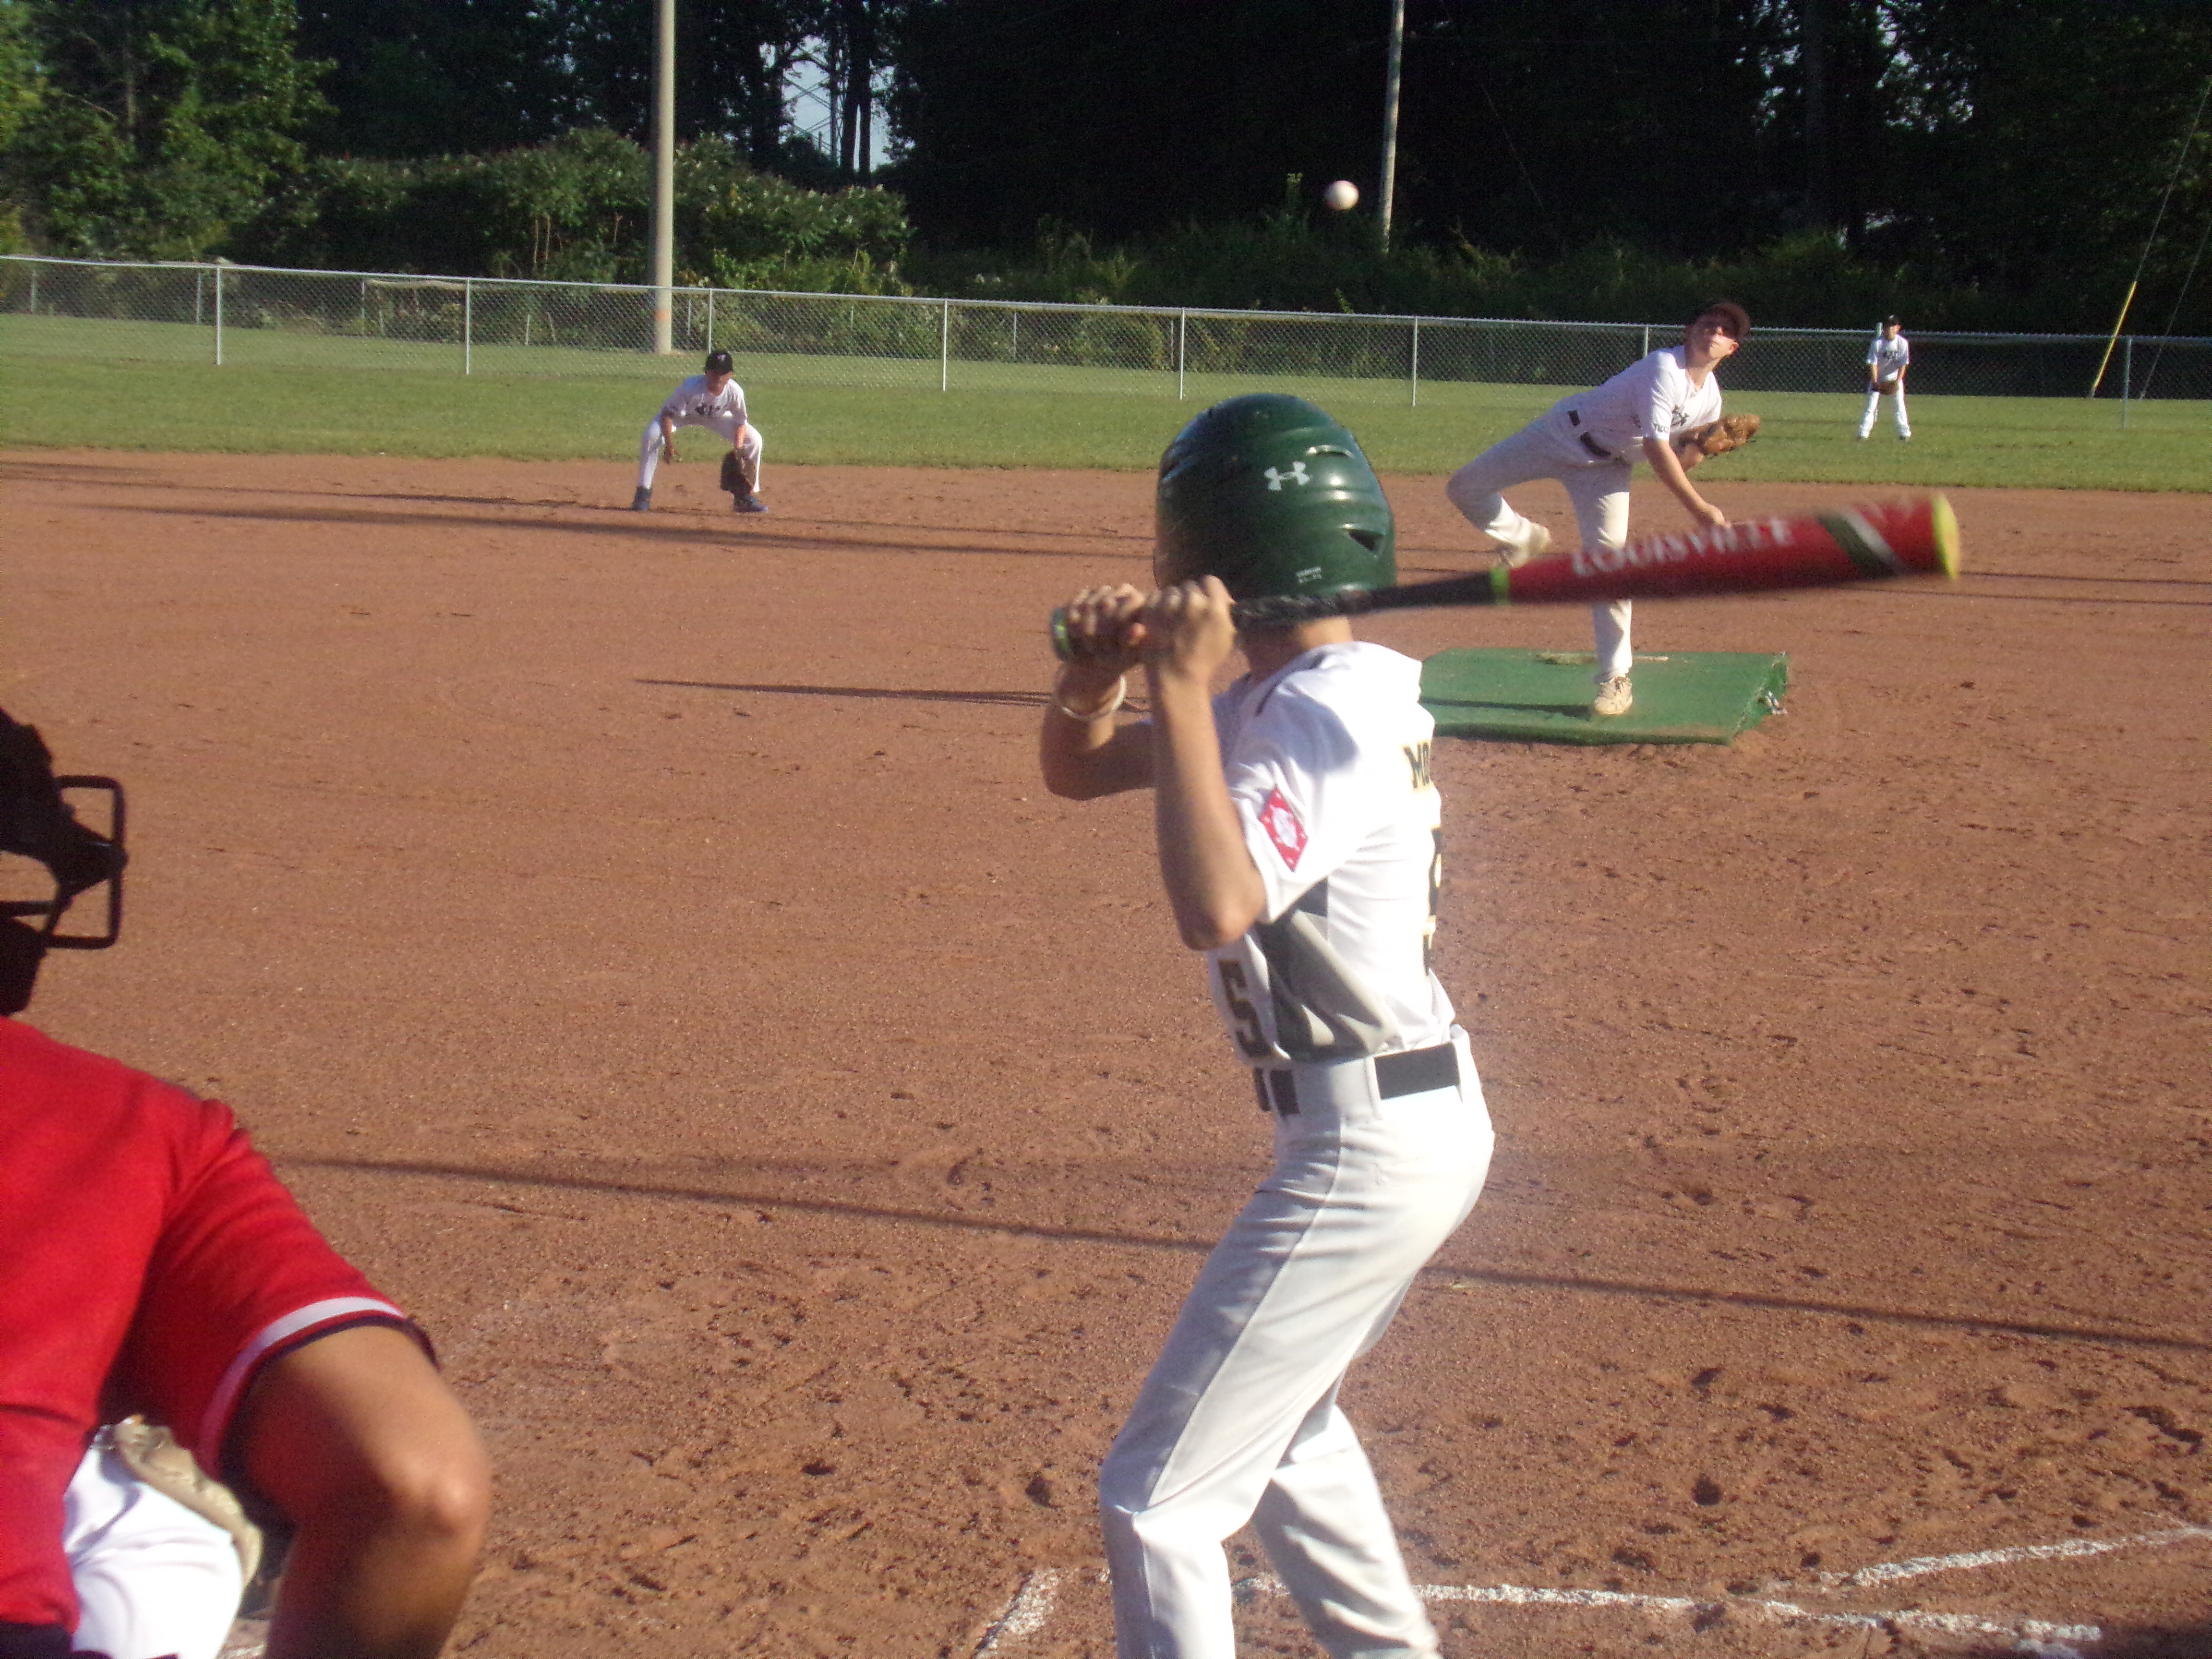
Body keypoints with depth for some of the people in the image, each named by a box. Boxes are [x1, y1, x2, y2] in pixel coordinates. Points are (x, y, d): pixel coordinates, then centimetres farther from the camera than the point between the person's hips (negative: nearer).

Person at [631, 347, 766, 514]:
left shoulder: (735, 392, -31)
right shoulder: (691, 388, -39)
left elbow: (741, 423, -15)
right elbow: (668, 414, -28)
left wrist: (738, 449, -30)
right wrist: (669, 443, -40)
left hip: (717, 416, 3)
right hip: (684, 414, -3)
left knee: (754, 440, -9)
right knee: (652, 436, -28)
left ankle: (746, 495, 8)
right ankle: (643, 494, -16)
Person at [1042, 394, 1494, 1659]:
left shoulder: (1326, 722, -20)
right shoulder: (1282, 698, 9)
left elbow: (1216, 909, -37)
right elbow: (1078, 771, 16)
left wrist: (1184, 688, -28)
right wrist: (1099, 668, -6)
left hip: (1367, 1150, -11)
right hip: (1424, 1120, 11)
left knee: (1158, 1496, -7)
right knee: (1278, 1425, 31)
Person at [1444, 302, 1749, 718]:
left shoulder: (1711, 399, -3)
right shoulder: (1664, 369, -27)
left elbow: (1676, 463, 3)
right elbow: (1655, 449, -33)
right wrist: (1698, 509, -35)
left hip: (1606, 469, 4)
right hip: (1560, 435, -4)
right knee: (1465, 488, -10)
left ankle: (1617, 680, -2)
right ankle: (1522, 539, 20)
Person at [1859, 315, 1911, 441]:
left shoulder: (1903, 343, -13)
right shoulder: (1877, 343, -17)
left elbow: (1903, 365, -10)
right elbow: (1873, 364, -15)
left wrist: (1898, 382, -20)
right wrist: (1875, 382, -24)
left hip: (1894, 378, 1)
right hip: (1877, 378, -1)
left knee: (1900, 406, -3)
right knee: (1871, 406, -5)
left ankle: (1905, 434, 3)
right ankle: (1863, 434, -2)